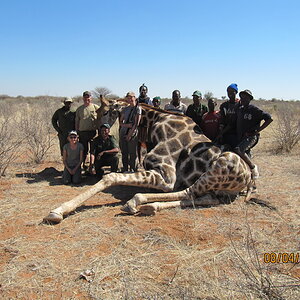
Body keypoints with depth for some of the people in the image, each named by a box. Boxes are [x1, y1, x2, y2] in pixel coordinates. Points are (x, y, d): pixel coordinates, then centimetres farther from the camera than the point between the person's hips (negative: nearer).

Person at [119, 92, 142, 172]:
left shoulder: (138, 109, 0)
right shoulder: (125, 109, 16)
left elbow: (136, 123, -8)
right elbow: (120, 122, 15)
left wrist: (130, 134, -12)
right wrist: (127, 125, -6)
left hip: (133, 133, -5)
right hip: (123, 132, 5)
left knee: (132, 153, -3)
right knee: (124, 152, 8)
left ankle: (132, 169, 5)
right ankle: (125, 169, 16)